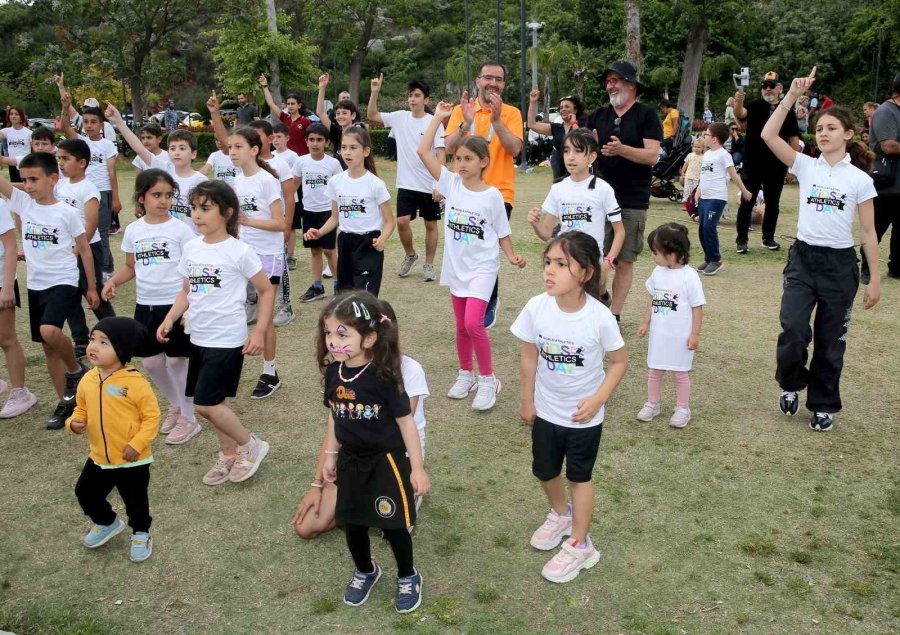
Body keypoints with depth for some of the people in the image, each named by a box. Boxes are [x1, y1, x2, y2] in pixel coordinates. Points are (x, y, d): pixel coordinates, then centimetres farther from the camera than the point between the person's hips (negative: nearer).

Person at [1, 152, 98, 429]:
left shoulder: (66, 212, -8)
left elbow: (84, 250, -1)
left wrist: (92, 287, 1)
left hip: (63, 282, -6)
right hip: (36, 285, 6)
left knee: (49, 331, -30)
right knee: (48, 347, 11)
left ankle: (76, 369, -2)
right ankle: (67, 401, 23)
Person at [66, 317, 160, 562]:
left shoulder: (135, 382, -22)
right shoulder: (88, 380, -2)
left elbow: (152, 415, -17)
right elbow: (82, 408, 13)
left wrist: (137, 444, -23)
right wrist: (75, 422, -8)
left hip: (132, 460, -6)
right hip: (99, 457, 6)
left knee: (135, 500, 11)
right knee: (86, 493, 19)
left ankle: (141, 534, 39)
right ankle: (106, 523, 47)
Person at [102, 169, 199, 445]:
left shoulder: (180, 229, -9)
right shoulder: (133, 230, 4)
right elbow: (131, 267, 15)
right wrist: (113, 281, -4)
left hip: (176, 304, -5)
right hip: (146, 305, 5)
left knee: (177, 360, 2)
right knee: (151, 362, 12)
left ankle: (189, 418, 17)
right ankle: (175, 405, 36)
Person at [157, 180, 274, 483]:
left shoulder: (239, 252, -13)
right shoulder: (190, 248, 5)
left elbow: (267, 290, -6)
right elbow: (187, 291, 15)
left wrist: (259, 332, -11)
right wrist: (169, 320, 1)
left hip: (227, 340, -7)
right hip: (199, 338, 7)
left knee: (205, 403, -9)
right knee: (212, 402, 13)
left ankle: (250, 445, 12)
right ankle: (229, 454, 31)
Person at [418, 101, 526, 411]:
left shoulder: (493, 195, -10)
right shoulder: (451, 183, -3)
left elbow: (502, 232, 0)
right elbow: (423, 151, -9)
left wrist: (511, 255, -15)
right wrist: (438, 117, -8)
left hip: (482, 266, -4)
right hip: (456, 265, 4)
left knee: (473, 323, -16)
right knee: (461, 324, 14)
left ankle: (488, 379, 1)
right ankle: (466, 374, 31)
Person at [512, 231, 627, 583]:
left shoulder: (600, 317, -25)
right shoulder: (536, 307, -19)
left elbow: (619, 362, -11)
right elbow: (529, 355, -4)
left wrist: (598, 400, -20)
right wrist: (526, 400, 3)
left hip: (584, 415, -3)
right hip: (546, 409, 4)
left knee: (579, 476, 14)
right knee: (544, 470, 21)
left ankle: (579, 545, 32)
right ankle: (561, 514, 52)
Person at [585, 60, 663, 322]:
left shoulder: (646, 115, -2)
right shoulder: (599, 116, 12)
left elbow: (652, 156, -10)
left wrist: (622, 149, -26)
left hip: (632, 202, -3)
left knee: (624, 261, 2)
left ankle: (613, 315, 10)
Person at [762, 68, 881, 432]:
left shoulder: (861, 179, -1)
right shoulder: (805, 166, 2)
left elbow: (868, 233, 1)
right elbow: (768, 135, -10)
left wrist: (875, 280, 0)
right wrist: (792, 96, -14)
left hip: (840, 264, 0)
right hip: (803, 257, 1)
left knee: (830, 341, 9)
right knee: (793, 328, -14)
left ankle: (823, 405, 25)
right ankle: (791, 384, 16)